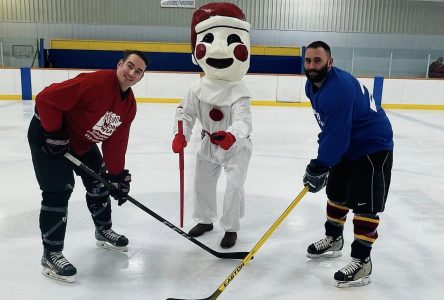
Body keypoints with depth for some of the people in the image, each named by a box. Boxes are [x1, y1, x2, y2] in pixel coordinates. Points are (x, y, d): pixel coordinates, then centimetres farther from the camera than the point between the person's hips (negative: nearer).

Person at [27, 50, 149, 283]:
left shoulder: (130, 105, -4)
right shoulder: (95, 82, -30)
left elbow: (115, 142, 1)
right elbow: (46, 99, -30)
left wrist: (117, 176, -1)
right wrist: (55, 134, -26)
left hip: (82, 141, 9)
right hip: (48, 134, -8)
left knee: (98, 182, 14)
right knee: (59, 191, -11)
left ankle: (104, 231, 35)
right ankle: (51, 255, 2)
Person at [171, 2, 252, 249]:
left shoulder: (238, 93, -28)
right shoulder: (199, 89, -14)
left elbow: (243, 120, -41)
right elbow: (185, 112, -7)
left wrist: (231, 136, -62)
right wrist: (181, 135, -23)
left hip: (236, 146, -5)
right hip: (209, 144, 5)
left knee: (234, 186, -8)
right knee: (201, 182, 12)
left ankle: (231, 228, 11)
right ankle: (205, 220, 33)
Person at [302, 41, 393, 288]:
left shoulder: (338, 88, -31)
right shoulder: (313, 84, 1)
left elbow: (336, 134, -34)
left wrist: (318, 167, -30)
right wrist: (323, 160, 14)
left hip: (373, 146, -10)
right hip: (347, 145, 10)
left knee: (365, 204, -10)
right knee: (336, 194, 17)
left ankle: (362, 261, -1)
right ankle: (333, 240, 34)